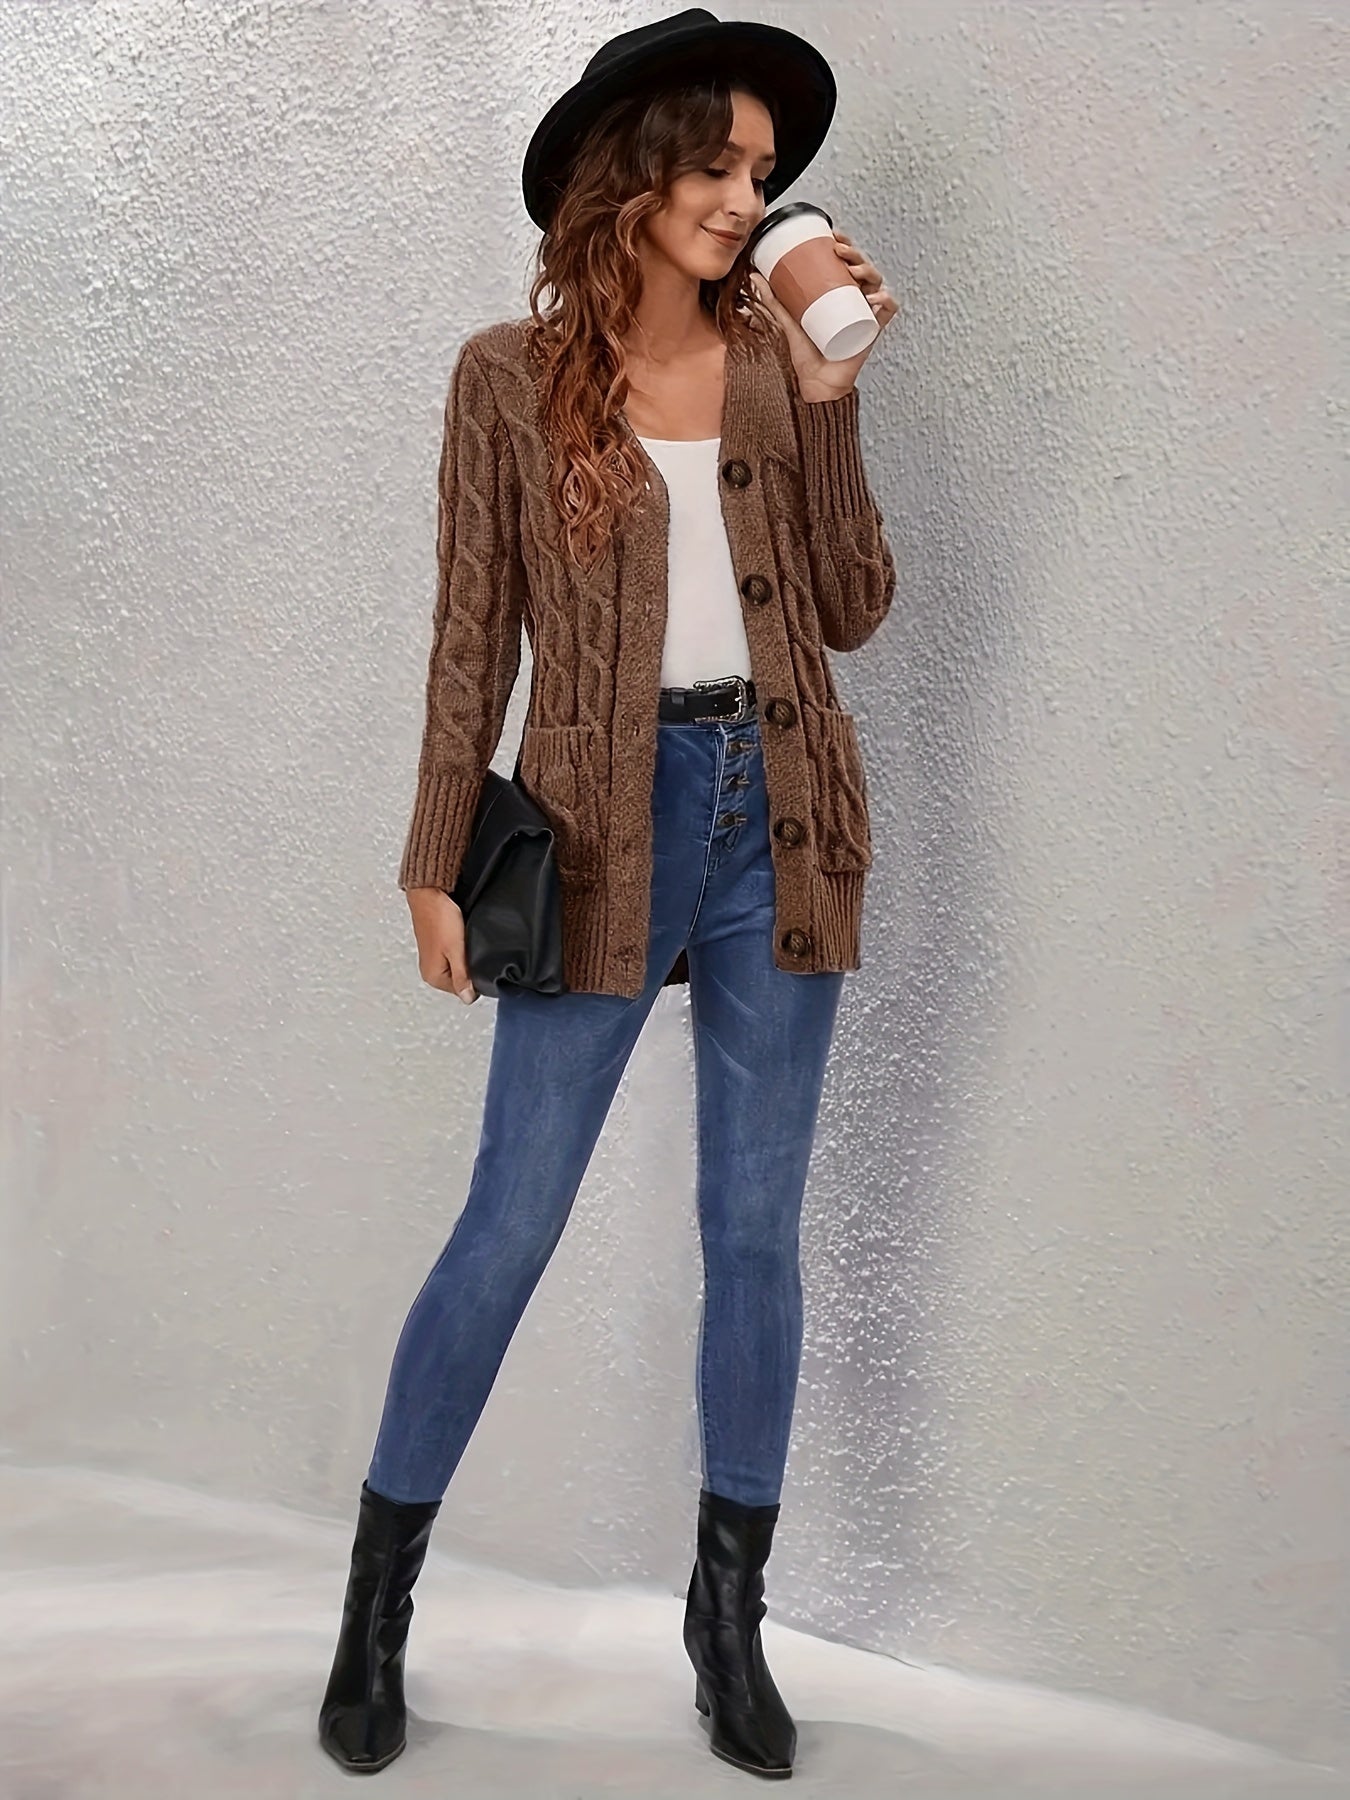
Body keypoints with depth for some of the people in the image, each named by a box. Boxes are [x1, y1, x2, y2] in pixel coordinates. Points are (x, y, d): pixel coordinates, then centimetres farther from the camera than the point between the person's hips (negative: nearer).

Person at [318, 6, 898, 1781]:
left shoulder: (776, 357, 7)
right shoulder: (515, 376, 0)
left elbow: (850, 609, 2)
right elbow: (476, 637, 0)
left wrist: (830, 403, -6)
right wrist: (436, 863, -2)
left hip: (776, 817, 3)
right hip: (605, 826, -3)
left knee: (757, 1229, 9)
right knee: (509, 1226, 0)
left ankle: (730, 1610, 24)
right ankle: (379, 1598, 18)